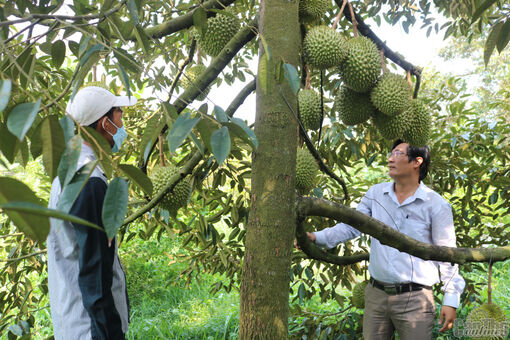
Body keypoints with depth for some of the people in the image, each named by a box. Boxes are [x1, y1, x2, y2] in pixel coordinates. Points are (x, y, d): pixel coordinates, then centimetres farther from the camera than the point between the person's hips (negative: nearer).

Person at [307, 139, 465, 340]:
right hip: (376, 294, 4)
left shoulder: (436, 205, -6)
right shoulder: (375, 194, 6)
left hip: (415, 300, -4)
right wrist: (317, 237, -7)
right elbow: (351, 226, 7)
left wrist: (451, 300, -6)